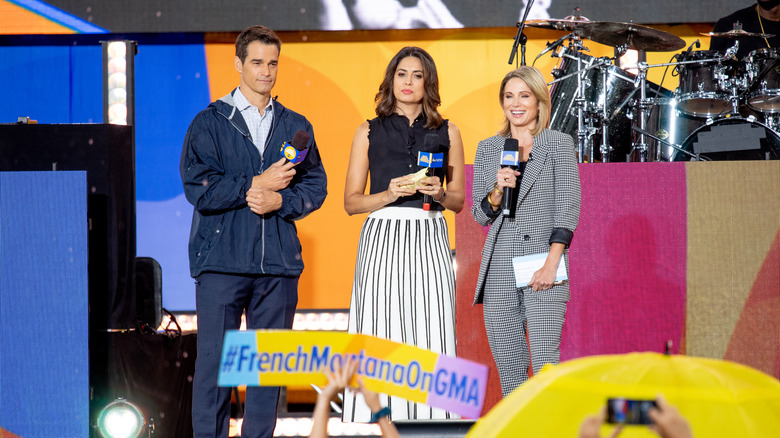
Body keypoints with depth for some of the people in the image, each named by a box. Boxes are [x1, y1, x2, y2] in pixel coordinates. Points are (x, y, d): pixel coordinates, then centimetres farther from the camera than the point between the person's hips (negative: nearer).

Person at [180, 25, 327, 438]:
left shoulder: (296, 126, 15)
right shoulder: (209, 122, 4)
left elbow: (315, 185, 10)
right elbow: (198, 187, -6)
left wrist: (279, 200, -8)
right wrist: (257, 184, -8)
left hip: (279, 263, 3)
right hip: (222, 259, -3)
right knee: (214, 361, -5)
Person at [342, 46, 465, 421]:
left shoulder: (447, 133, 13)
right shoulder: (369, 133, 11)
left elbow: (458, 200, 15)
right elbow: (351, 201, 8)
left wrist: (439, 194, -6)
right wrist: (390, 195, -9)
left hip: (429, 240, 1)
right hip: (382, 239, -1)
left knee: (430, 338, -7)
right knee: (378, 339, -8)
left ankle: (429, 423, -5)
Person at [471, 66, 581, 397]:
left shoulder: (558, 145, 2)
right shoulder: (488, 149, 13)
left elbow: (568, 208, -4)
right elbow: (480, 215, 13)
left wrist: (551, 263, -14)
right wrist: (498, 192, -9)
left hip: (542, 267, -4)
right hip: (499, 267, 4)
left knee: (545, 360, -12)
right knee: (508, 366, 3)